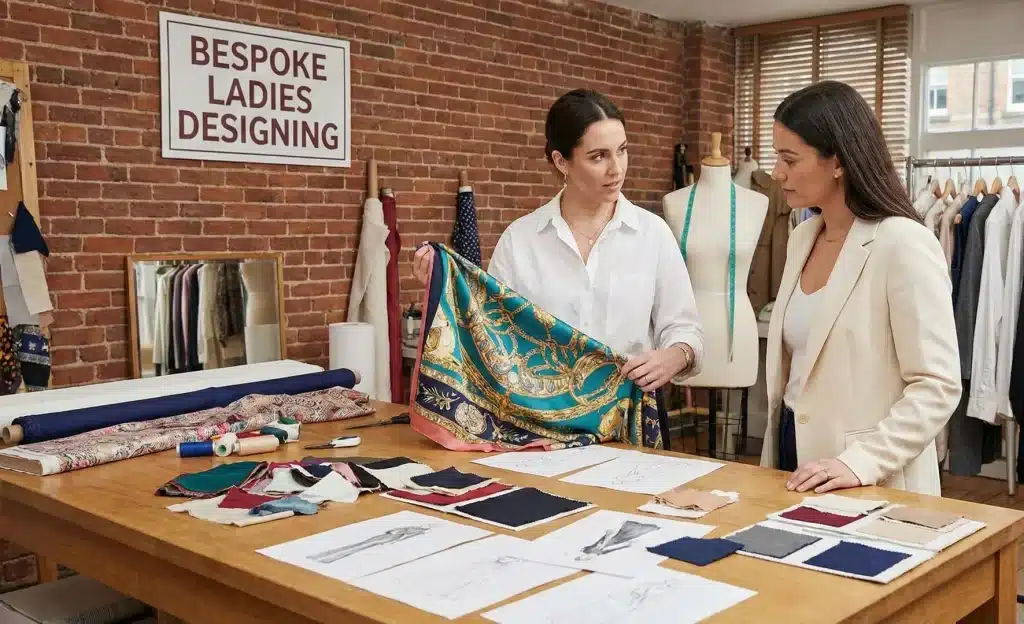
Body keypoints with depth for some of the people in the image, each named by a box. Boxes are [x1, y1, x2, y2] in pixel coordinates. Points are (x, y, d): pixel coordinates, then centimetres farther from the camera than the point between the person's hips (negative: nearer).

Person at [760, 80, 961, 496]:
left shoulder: (904, 244, -16)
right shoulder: (802, 237, 6)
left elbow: (938, 387, -18)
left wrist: (861, 462, -26)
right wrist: (774, 456, 13)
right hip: (795, 449, 7)